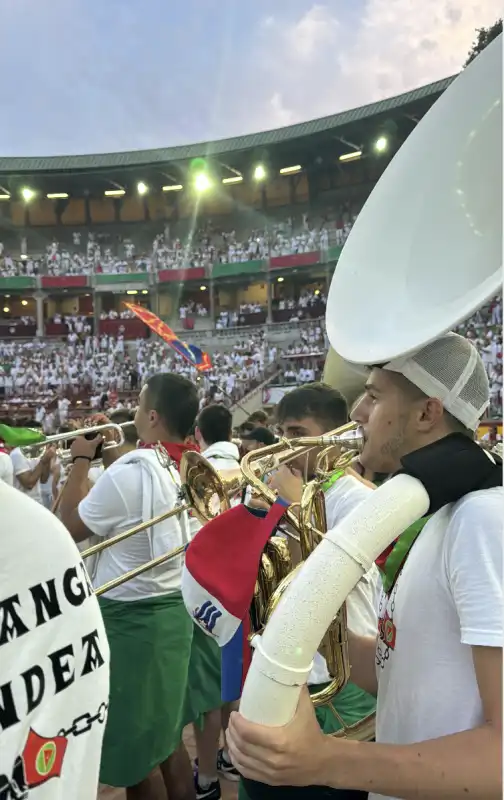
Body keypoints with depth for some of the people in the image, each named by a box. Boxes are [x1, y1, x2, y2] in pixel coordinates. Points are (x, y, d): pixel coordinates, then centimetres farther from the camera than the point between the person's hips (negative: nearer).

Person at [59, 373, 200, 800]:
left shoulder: (130, 471, -23)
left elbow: (70, 527, -8)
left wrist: (82, 460, 1)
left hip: (131, 619, -7)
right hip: (175, 610, 7)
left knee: (134, 750, 11)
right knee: (167, 736, 22)